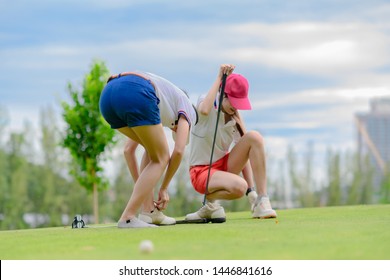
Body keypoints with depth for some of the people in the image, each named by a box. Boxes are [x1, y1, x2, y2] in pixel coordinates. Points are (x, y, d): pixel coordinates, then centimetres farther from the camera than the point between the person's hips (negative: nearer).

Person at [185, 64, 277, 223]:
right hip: (201, 171, -6)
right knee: (239, 187, -37)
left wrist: (251, 190, -9)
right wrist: (219, 79, -29)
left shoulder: (235, 116, 3)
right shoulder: (206, 105, -10)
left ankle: (260, 202, -21)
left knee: (254, 137, -20)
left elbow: (244, 153, 0)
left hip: (224, 165, 6)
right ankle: (210, 201, -3)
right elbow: (204, 110, -38)